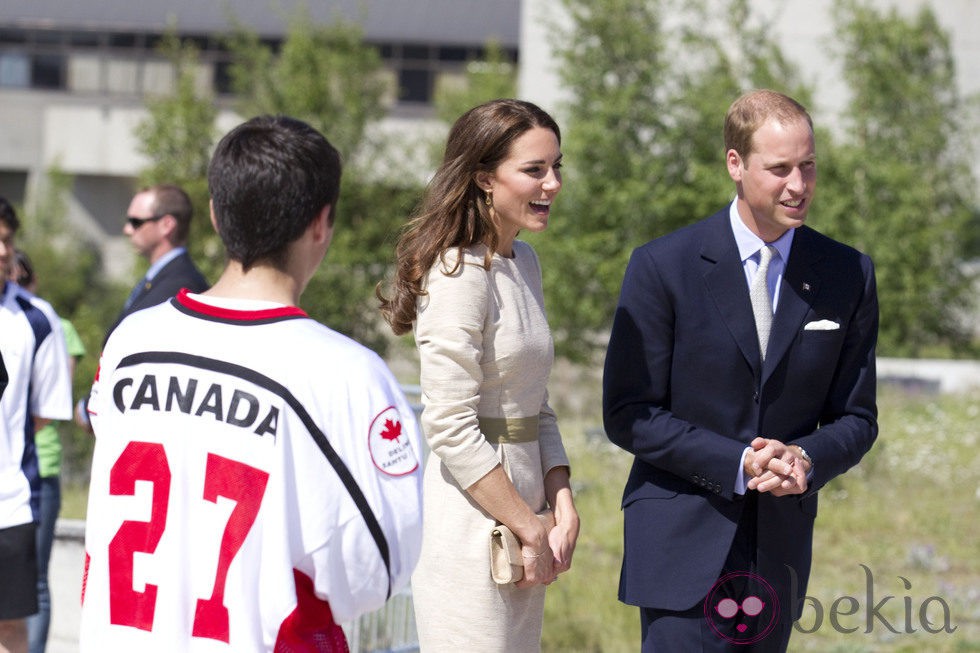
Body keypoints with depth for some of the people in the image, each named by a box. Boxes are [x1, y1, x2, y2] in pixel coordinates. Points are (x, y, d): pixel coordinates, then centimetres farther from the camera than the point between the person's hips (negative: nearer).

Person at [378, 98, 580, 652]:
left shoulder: (523, 261, 12)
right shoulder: (461, 275, -15)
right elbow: (450, 427, -19)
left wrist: (562, 506, 4)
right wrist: (529, 529, -13)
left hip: (518, 511, 9)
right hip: (471, 522, -9)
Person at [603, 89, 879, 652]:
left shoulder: (848, 276, 4)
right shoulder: (664, 267, -6)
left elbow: (857, 418, 8)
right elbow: (628, 415, -6)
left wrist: (806, 460, -15)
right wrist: (738, 464, -17)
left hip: (780, 546, 4)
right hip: (683, 540, -3)